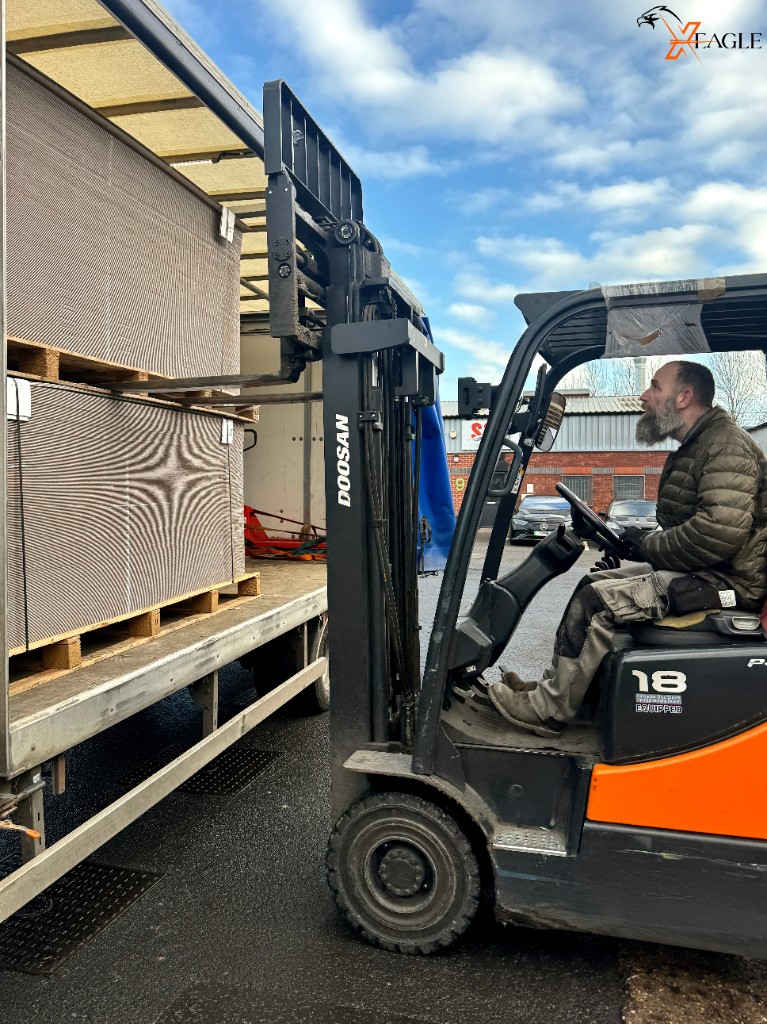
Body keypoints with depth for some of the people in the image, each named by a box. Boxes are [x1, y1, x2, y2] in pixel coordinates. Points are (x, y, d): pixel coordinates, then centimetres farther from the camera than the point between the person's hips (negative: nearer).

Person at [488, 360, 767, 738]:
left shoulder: (726, 444, -15)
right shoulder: (691, 449, 18)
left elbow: (720, 531, -28)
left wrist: (647, 545, -15)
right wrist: (642, 545, 2)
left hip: (726, 579, -10)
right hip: (694, 570, 11)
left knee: (598, 601, -19)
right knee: (593, 582, 6)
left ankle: (548, 710, -6)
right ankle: (554, 686, 8)